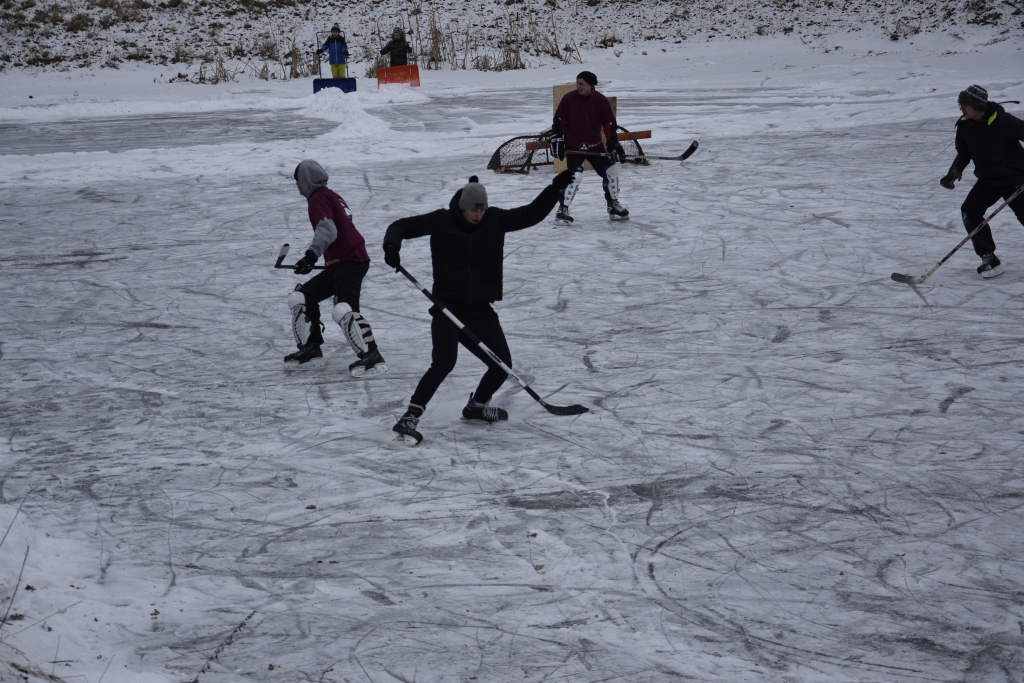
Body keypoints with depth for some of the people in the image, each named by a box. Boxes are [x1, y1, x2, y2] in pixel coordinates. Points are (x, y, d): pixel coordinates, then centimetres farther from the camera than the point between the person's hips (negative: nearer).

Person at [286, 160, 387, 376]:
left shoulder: (319, 199, -9)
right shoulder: (331, 196, 20)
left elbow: (328, 230, -26)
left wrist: (311, 254, -37)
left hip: (350, 261, -11)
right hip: (339, 263, 11)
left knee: (343, 309, -26)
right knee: (302, 297, 14)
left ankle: (371, 356, -32)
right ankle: (310, 347, 20)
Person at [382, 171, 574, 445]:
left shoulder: (495, 220, 3)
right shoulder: (442, 221, -6)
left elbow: (532, 214, 5)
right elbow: (403, 226, -7)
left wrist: (556, 188, -6)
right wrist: (392, 245, -29)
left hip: (481, 310, 5)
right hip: (448, 308, -5)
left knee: (502, 365, 6)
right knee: (444, 363, -23)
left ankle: (476, 405, 34)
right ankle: (410, 417, -18)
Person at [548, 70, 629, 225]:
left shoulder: (601, 101, -5)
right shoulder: (568, 98, -7)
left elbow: (609, 125, 0)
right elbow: (559, 121, 0)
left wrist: (614, 144, -5)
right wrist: (556, 139, -5)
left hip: (594, 146, 3)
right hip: (573, 147, -3)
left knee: (611, 170, 4)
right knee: (575, 176, -20)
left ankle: (613, 206, 23)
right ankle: (562, 210, -9)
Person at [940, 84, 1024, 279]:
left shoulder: (1002, 121, -22)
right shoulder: (965, 126, -2)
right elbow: (963, 153, 8)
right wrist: (954, 173, -8)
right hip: (988, 179, 6)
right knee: (970, 212, -11)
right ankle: (989, 259, -4)